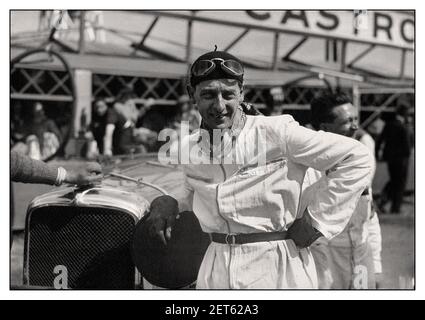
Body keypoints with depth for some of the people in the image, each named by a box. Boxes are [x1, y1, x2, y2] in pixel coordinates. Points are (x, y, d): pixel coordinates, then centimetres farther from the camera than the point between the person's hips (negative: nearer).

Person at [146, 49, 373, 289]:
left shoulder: (276, 132, -12)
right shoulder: (189, 147, 4)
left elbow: (358, 159, -9)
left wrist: (317, 220, -10)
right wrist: (168, 203, 1)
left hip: (277, 269, -4)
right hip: (216, 271, 4)